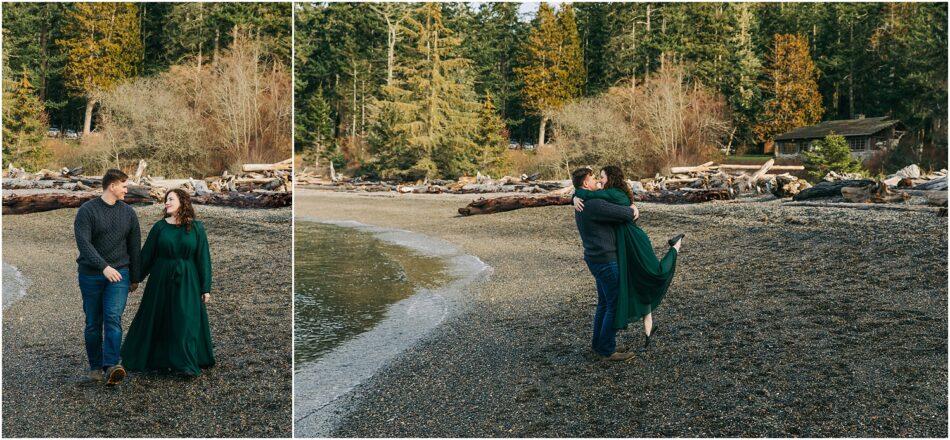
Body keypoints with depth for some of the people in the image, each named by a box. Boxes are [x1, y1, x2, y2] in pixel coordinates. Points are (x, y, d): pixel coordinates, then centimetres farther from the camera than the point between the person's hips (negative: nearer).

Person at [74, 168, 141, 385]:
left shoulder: (128, 212, 6)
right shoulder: (86, 211, -5)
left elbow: (134, 247, 12)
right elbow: (83, 242, -17)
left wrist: (135, 277, 14)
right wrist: (104, 267, -28)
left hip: (119, 274, 1)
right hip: (91, 275, -1)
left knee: (113, 318, -16)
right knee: (93, 323, 7)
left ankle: (111, 367, -24)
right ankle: (95, 367, 20)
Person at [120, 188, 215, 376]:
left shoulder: (196, 228, -2)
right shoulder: (159, 227, 1)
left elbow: (203, 258, -2)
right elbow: (146, 255, 5)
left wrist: (206, 288, -3)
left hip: (187, 282, -2)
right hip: (161, 281, 2)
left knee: (186, 321, -2)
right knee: (157, 320, 9)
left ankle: (185, 364, 6)